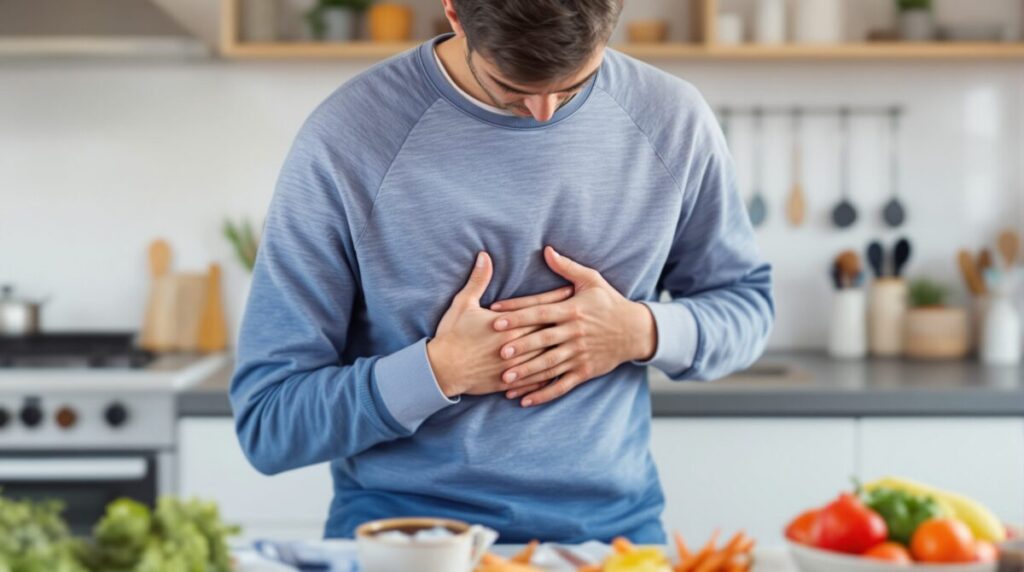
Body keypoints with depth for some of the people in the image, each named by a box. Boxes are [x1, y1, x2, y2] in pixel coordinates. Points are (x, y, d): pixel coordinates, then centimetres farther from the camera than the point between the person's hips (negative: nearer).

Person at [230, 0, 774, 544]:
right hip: (403, 530, -2)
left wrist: (643, 331, -6)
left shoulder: (671, 120, -1)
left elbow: (745, 302, 14)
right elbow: (268, 422, -7)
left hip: (611, 522, 3)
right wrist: (439, 370, -19)